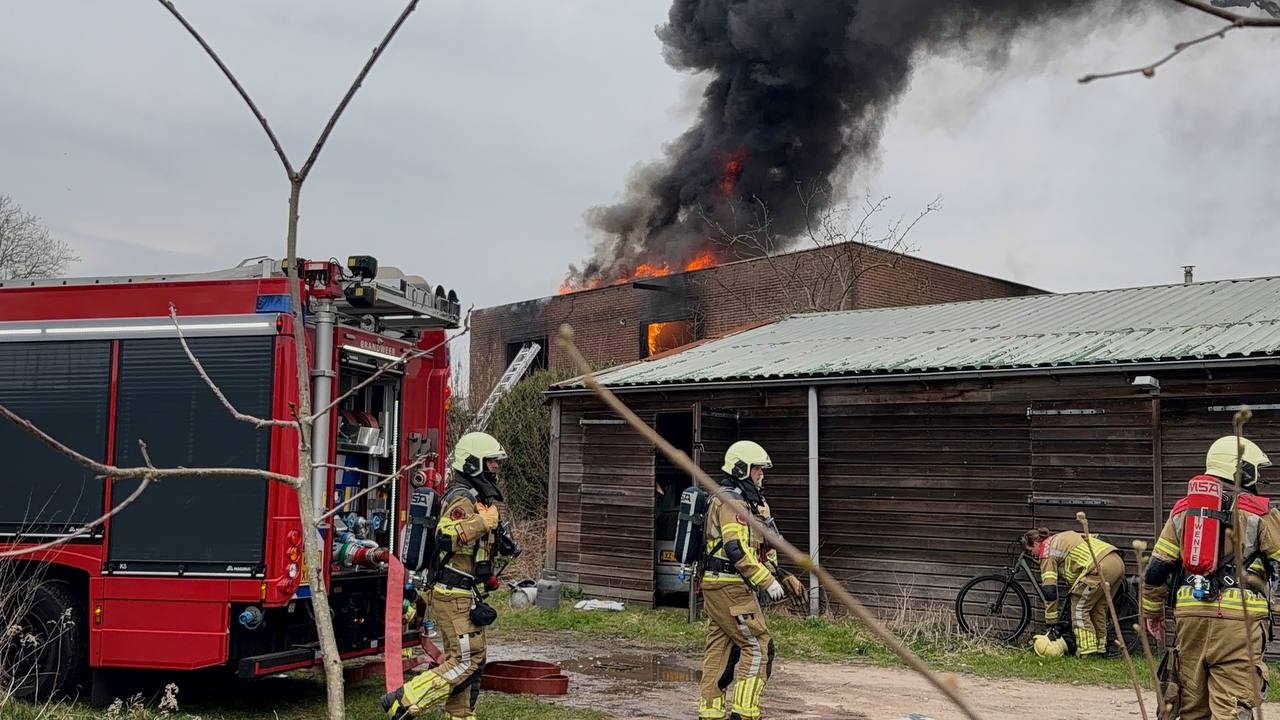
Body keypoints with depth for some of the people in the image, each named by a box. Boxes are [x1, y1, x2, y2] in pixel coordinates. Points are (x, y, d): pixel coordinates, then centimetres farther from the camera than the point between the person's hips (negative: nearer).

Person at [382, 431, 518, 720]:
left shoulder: (479, 496, 17)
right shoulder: (462, 498, -16)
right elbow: (446, 537, -33)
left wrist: (501, 544, 17)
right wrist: (484, 521, -30)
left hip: (465, 595, 11)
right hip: (453, 595, -11)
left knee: (472, 659, 14)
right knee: (465, 660, -10)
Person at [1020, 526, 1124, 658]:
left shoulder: (1047, 551, 5)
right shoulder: (1060, 539, 31)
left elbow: (1049, 590, 0)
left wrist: (1051, 624, 6)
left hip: (1101, 567, -9)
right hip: (1119, 563, 9)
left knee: (1079, 608, 3)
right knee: (1098, 608, 20)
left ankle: (1088, 652, -1)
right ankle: (1100, 650, 24)